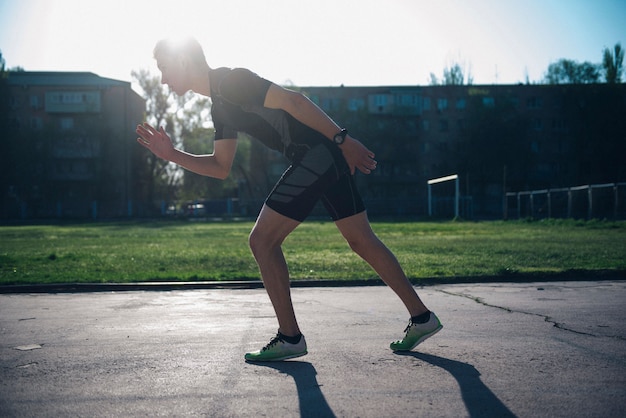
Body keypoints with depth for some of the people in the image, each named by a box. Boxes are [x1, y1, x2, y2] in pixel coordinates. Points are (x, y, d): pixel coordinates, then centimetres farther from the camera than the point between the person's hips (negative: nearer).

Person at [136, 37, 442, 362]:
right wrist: (172, 154, 14)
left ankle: (290, 338, 3)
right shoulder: (220, 106, 21)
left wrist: (343, 140, -18)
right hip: (327, 159, 10)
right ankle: (421, 317, 20)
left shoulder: (229, 81, -9)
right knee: (362, 241, 13)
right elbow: (221, 167, 23)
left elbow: (292, 100, -16)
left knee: (262, 240, -4)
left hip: (318, 155, -10)